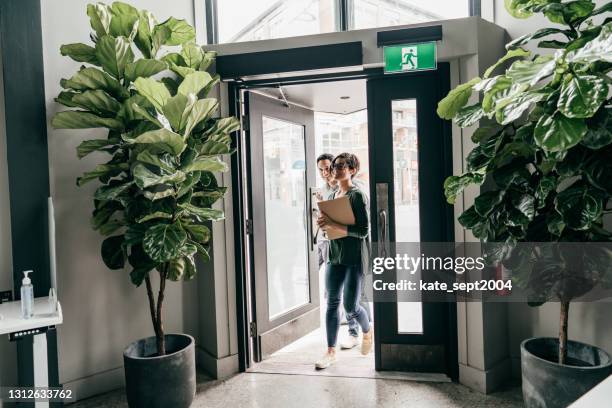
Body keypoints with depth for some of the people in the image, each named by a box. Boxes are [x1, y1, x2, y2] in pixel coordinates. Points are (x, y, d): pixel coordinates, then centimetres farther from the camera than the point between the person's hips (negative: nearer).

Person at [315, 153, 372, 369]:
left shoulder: (357, 195, -11)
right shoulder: (332, 195, 11)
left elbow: (363, 230, -17)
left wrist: (333, 224, -23)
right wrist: (324, 223, -3)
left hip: (354, 258, -6)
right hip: (334, 256, 6)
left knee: (350, 306, 1)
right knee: (332, 303, 6)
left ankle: (367, 331, 34)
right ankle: (331, 352, 15)